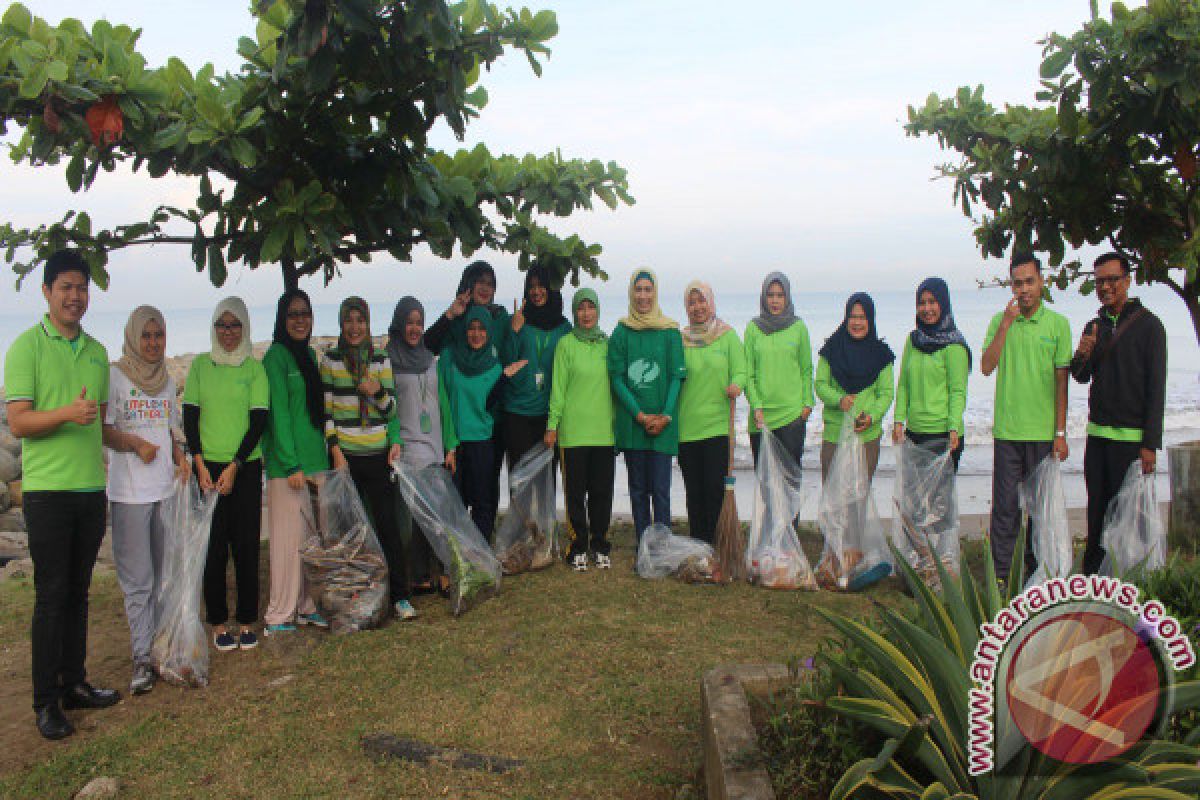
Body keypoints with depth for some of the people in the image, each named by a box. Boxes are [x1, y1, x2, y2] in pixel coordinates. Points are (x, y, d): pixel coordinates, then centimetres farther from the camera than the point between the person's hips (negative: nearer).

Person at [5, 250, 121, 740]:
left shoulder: (97, 352, 12)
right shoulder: (27, 346, -6)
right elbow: (18, 423, -12)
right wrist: (67, 413, -29)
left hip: (92, 490, 5)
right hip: (48, 491, -5)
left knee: (78, 592, 12)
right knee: (51, 596, -1)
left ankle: (74, 684, 22)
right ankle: (46, 702, 8)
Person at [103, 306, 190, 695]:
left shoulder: (167, 381, 15)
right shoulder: (115, 376, -2)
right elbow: (101, 429, -5)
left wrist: (179, 457, 4)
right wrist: (136, 444, -18)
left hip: (166, 487, 5)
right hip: (129, 491, -5)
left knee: (164, 574, 9)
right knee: (138, 578, -5)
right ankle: (142, 657, 0)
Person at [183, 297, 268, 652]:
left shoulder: (255, 368, 2)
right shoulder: (200, 365, 6)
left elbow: (259, 421, -2)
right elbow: (190, 417, 5)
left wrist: (234, 467, -9)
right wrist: (199, 464, -6)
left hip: (246, 468, -1)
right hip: (207, 467, 1)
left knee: (246, 545, 2)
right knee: (213, 546, 3)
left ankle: (247, 622, 12)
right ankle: (218, 623, 13)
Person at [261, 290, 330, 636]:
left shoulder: (310, 354, 15)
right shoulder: (276, 355, -8)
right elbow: (278, 412, -14)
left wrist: (326, 454, 14)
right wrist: (291, 465, -17)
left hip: (315, 459, 8)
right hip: (287, 464, -7)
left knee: (313, 536, 11)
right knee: (289, 537, -3)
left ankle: (307, 606, 21)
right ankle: (278, 617, 5)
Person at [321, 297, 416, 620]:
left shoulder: (381, 360, 9)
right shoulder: (331, 360, 5)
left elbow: (391, 410, 9)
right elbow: (325, 410, 3)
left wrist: (377, 392, -12)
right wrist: (335, 450, -6)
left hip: (378, 455, 1)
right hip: (345, 454, -1)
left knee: (388, 524, -1)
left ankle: (400, 595, 5)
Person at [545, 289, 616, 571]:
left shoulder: (609, 344, 10)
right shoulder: (566, 344, 1)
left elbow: (616, 385, 15)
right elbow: (558, 387, 0)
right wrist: (552, 425, -4)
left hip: (604, 430, 3)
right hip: (573, 430, -3)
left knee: (602, 491, 6)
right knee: (576, 491, 2)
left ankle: (600, 546, 18)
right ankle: (578, 547, 13)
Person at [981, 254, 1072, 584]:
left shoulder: (1058, 323, 2)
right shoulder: (1000, 320, 5)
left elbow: (1062, 380, 2)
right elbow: (986, 367, -6)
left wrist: (1061, 432, -1)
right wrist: (1006, 324, -14)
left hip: (1043, 432, 0)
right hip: (1007, 431, 0)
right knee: (1005, 504, 3)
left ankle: (1036, 570, 21)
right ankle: (1000, 573, 11)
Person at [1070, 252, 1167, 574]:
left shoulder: (1148, 325, -6)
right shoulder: (1095, 326, 12)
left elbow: (1156, 387, -9)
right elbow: (1081, 377, 13)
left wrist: (1150, 443, -14)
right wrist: (1082, 356, -11)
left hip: (1131, 436, -6)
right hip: (1097, 433, 6)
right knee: (1097, 509, 10)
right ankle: (1092, 575, 19)